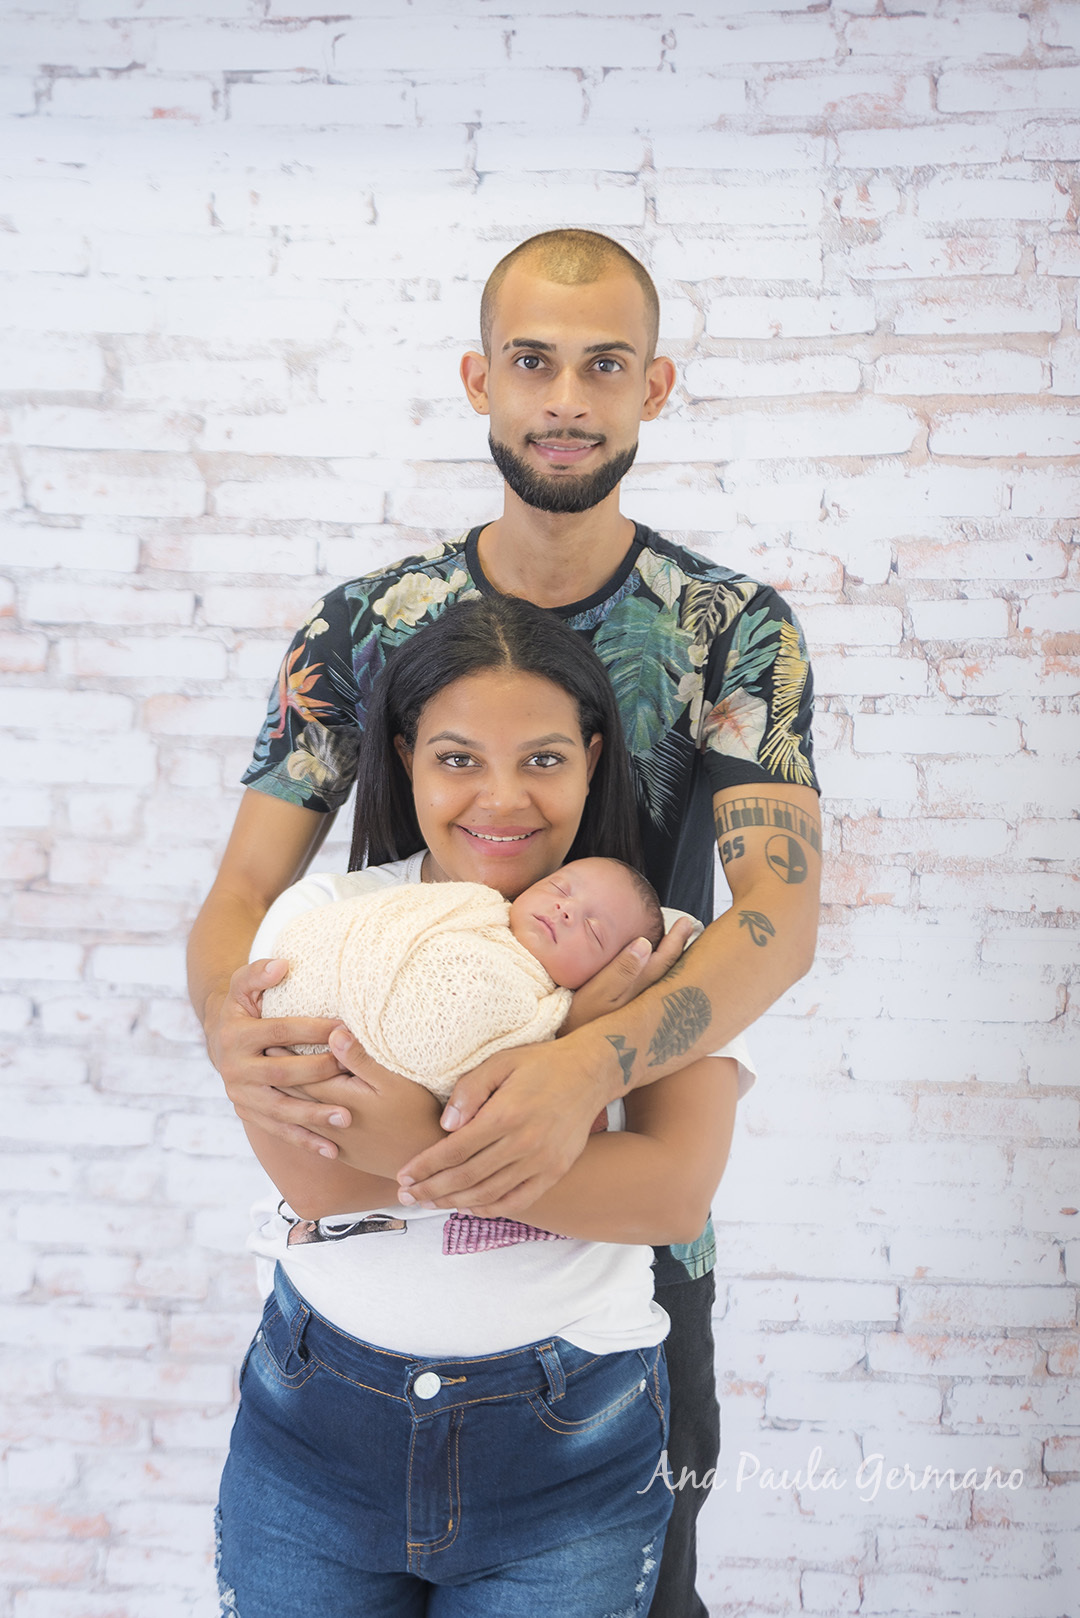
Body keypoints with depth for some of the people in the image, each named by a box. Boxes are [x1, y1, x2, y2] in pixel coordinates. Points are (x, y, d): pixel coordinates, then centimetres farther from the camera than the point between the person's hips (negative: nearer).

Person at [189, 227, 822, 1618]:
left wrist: (593, 1064, -38)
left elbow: (781, 915, -19)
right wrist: (229, 1021, -29)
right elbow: (241, 893, -5)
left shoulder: (734, 630, -8)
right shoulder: (366, 626, -3)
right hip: (385, 1194, 1)